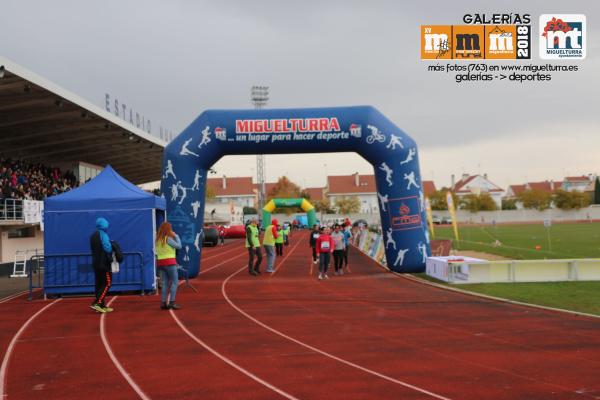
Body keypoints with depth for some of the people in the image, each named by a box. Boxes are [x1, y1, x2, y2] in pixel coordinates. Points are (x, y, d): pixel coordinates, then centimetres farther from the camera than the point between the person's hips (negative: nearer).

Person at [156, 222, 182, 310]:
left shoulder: (158, 239, 11)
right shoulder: (168, 238, -12)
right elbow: (179, 246, -11)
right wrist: (176, 236, 1)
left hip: (160, 262, 7)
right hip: (169, 262, -7)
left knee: (165, 283, 10)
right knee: (175, 282, -1)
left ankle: (163, 303, 6)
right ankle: (172, 302, -7)